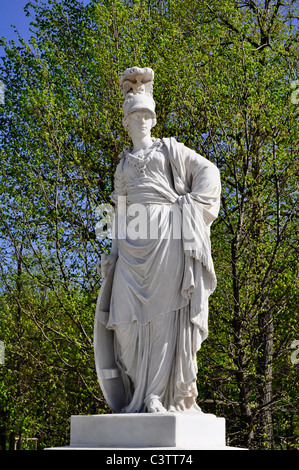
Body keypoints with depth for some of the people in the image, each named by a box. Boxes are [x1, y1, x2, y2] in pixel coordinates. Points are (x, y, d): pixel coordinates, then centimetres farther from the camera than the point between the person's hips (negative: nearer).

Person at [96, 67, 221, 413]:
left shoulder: (170, 149, 17)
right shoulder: (123, 164, 26)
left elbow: (208, 170, 9)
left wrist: (190, 204, -5)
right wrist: (113, 253, 12)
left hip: (167, 233, -4)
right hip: (134, 242, 4)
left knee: (165, 311, -12)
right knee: (130, 314, -9)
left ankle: (160, 396, -14)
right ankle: (139, 394, -2)